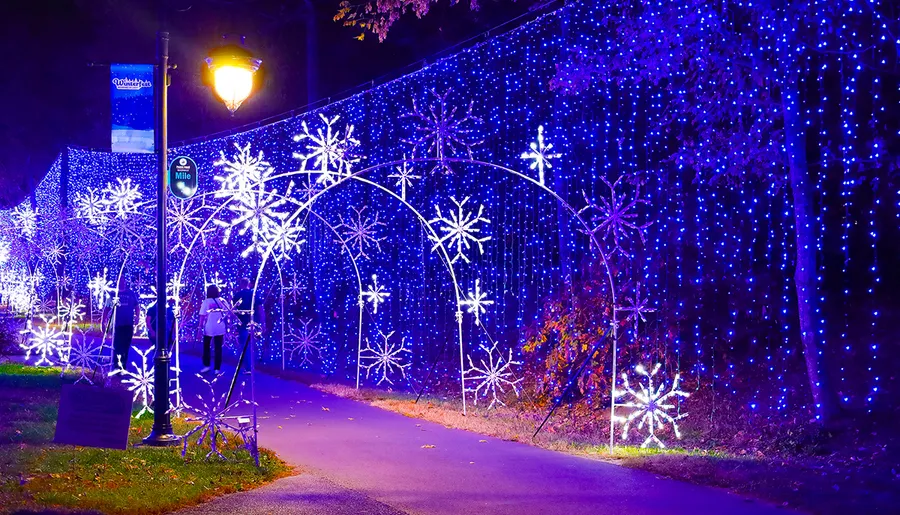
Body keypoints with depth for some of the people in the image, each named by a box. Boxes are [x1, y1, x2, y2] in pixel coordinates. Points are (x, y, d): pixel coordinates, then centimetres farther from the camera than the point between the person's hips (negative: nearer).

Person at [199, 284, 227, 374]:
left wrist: (200, 326, -4)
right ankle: (217, 368, 5)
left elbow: (202, 315, -9)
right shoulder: (222, 301, 2)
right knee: (218, 348, 6)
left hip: (209, 328, -2)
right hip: (220, 328, 2)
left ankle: (206, 365, 12)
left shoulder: (206, 302, -6)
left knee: (206, 347, 15)